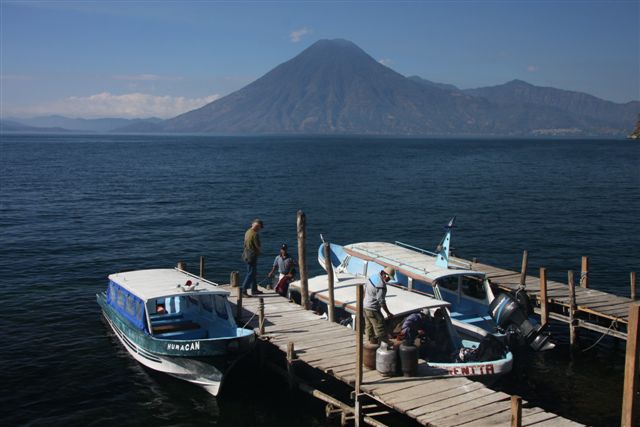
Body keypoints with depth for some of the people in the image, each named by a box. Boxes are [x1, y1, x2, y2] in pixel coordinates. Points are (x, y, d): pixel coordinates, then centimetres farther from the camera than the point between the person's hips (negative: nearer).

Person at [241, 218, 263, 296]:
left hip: (247, 255, 9)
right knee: (250, 274, -5)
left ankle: (254, 289, 26)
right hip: (252, 256, -9)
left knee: (253, 272, 18)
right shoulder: (255, 234, -20)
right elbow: (258, 247, -17)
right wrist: (258, 251, 6)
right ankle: (243, 291, -6)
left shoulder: (247, 232, 8)